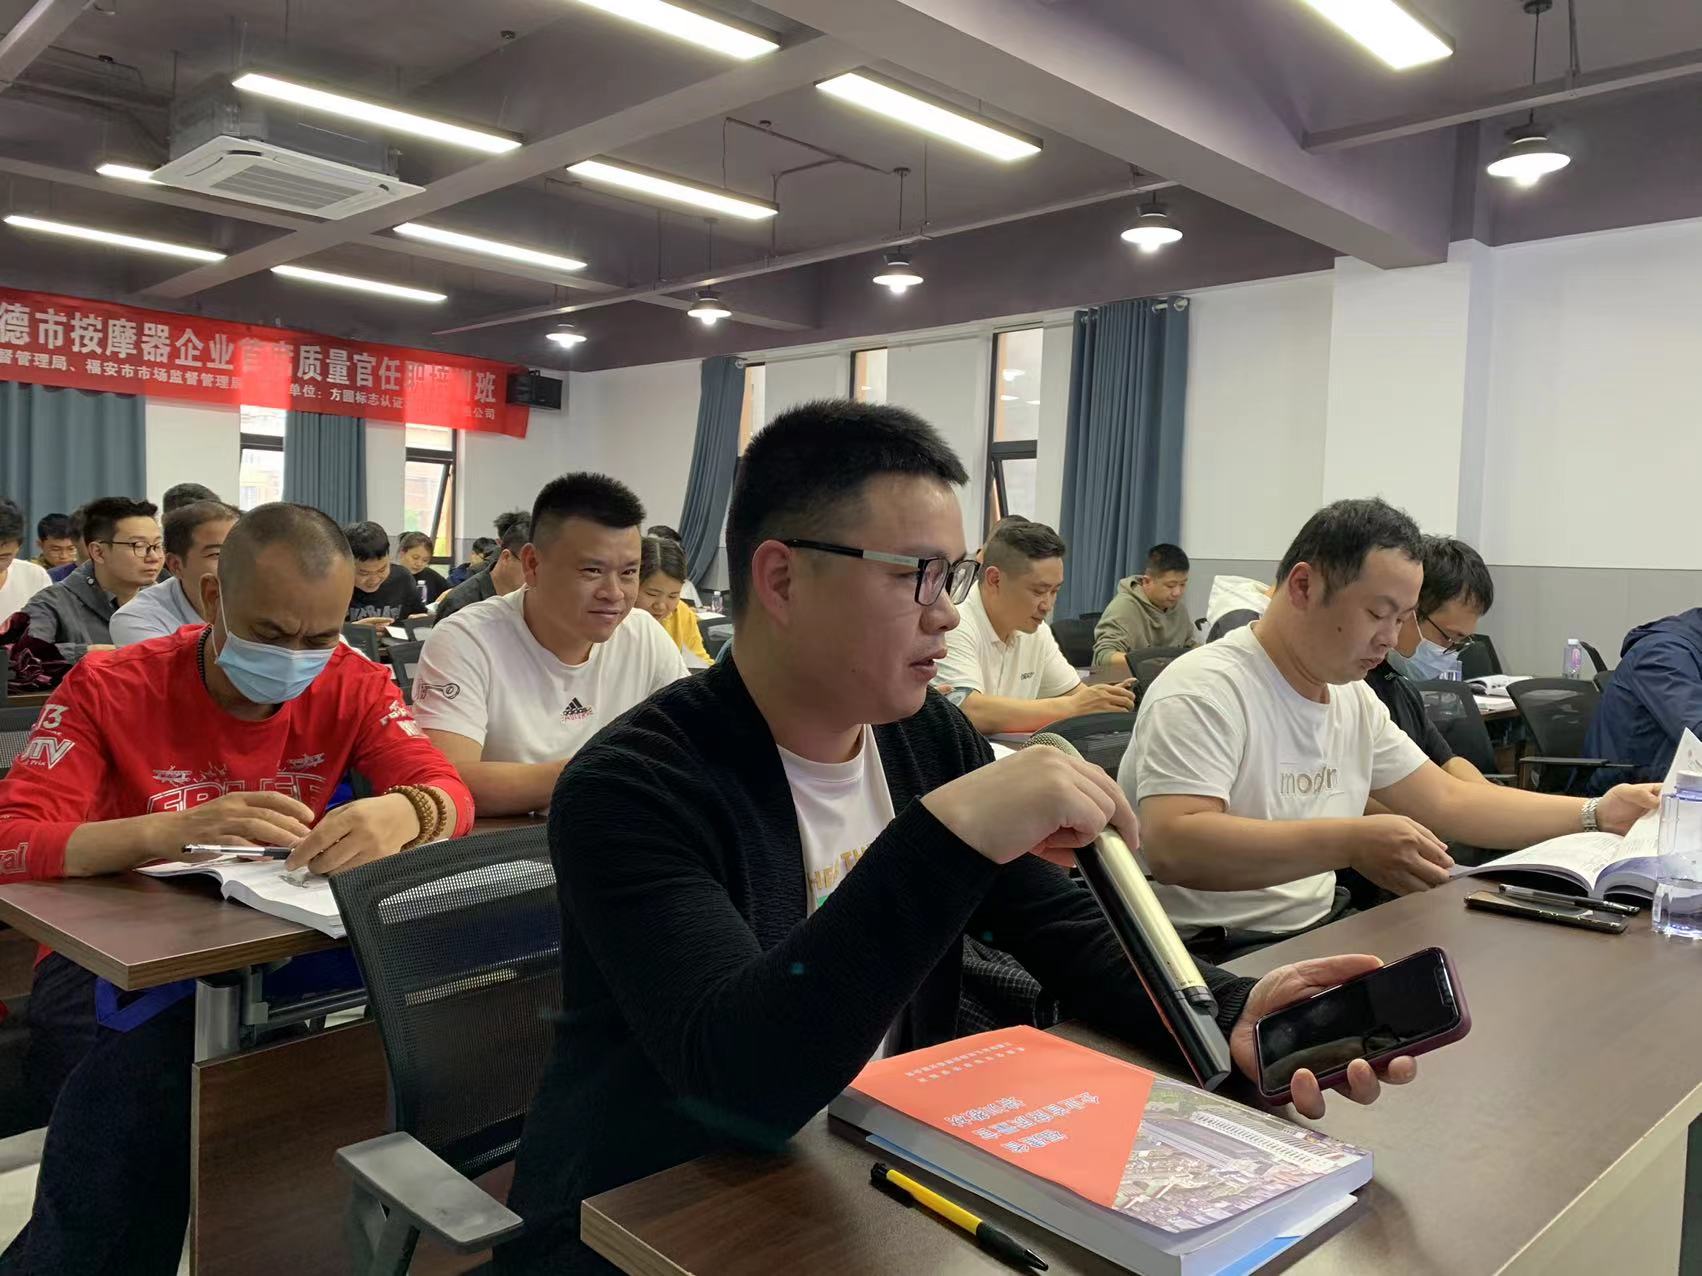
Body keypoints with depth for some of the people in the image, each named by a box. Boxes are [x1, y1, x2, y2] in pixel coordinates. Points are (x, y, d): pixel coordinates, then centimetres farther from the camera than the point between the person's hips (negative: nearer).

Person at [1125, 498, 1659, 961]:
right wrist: (1351, 843, -35)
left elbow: (1449, 803, 17)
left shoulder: (1353, 699, 9)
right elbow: (1171, 848, -31)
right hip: (1213, 961, -8)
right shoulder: (1205, 691, -19)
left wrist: (1598, 814, 9)